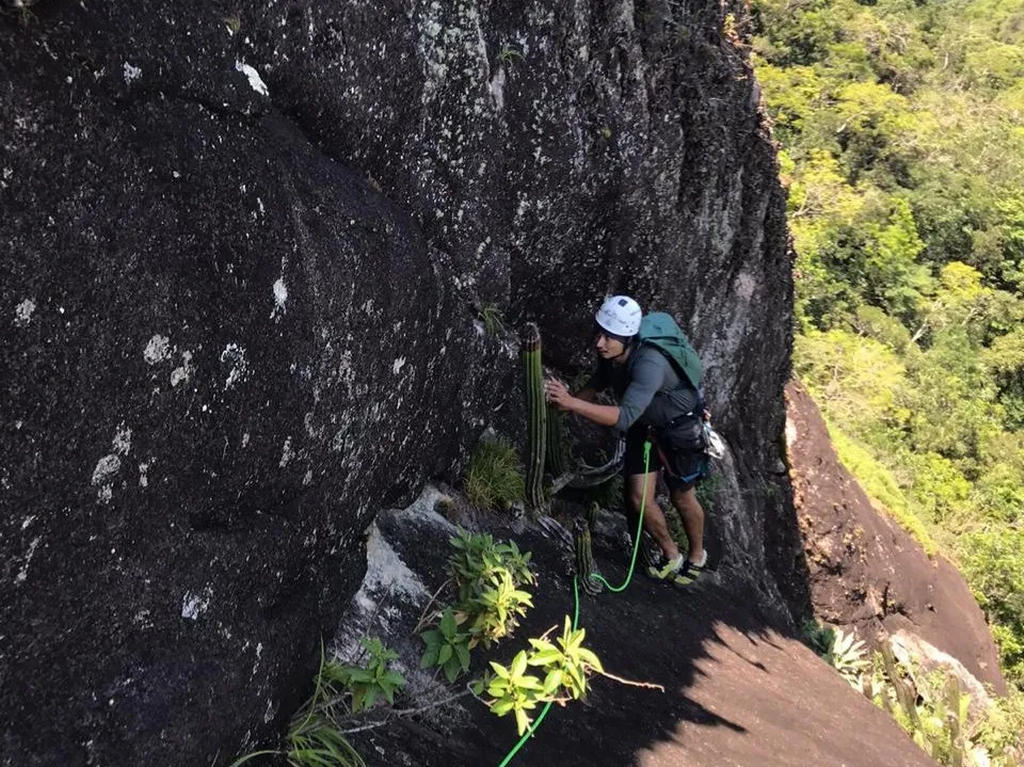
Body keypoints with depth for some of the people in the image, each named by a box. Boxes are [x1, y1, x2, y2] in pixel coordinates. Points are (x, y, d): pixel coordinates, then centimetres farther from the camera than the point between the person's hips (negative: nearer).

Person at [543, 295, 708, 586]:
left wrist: (572, 403, -55)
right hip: (645, 425, 6)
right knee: (638, 497, 2)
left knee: (681, 496, 11)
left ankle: (697, 555, 40)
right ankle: (671, 556, 27)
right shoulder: (609, 354, -19)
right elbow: (597, 384, 2)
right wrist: (566, 401, -14)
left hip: (681, 426, -6)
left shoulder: (649, 363, -42)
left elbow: (624, 417, -50)